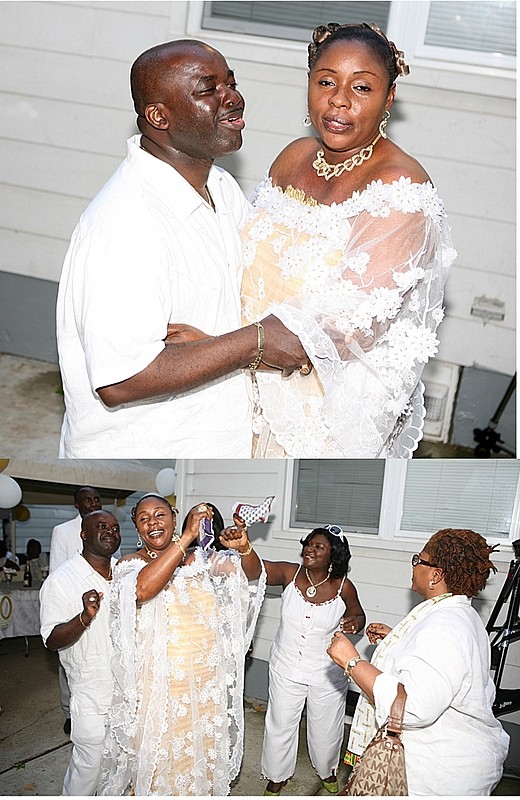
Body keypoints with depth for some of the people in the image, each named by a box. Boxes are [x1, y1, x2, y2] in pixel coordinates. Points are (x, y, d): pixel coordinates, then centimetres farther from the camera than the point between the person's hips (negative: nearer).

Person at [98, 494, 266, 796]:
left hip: (206, 680, 3)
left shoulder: (201, 558, 3)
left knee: (202, 753, 17)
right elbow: (142, 589, -29)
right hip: (158, 684, -2)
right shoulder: (130, 564, -7)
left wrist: (245, 548, -26)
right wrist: (187, 536, -34)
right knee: (158, 756, 10)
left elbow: (252, 574, -3)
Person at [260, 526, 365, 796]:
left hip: (327, 673, 0)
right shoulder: (290, 574, -15)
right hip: (286, 669, 0)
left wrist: (355, 622, -22)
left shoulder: (343, 587, -15)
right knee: (280, 724, 16)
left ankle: (327, 771, 51)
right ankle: (277, 776, 42)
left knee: (326, 728, 19)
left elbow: (358, 615, 3)